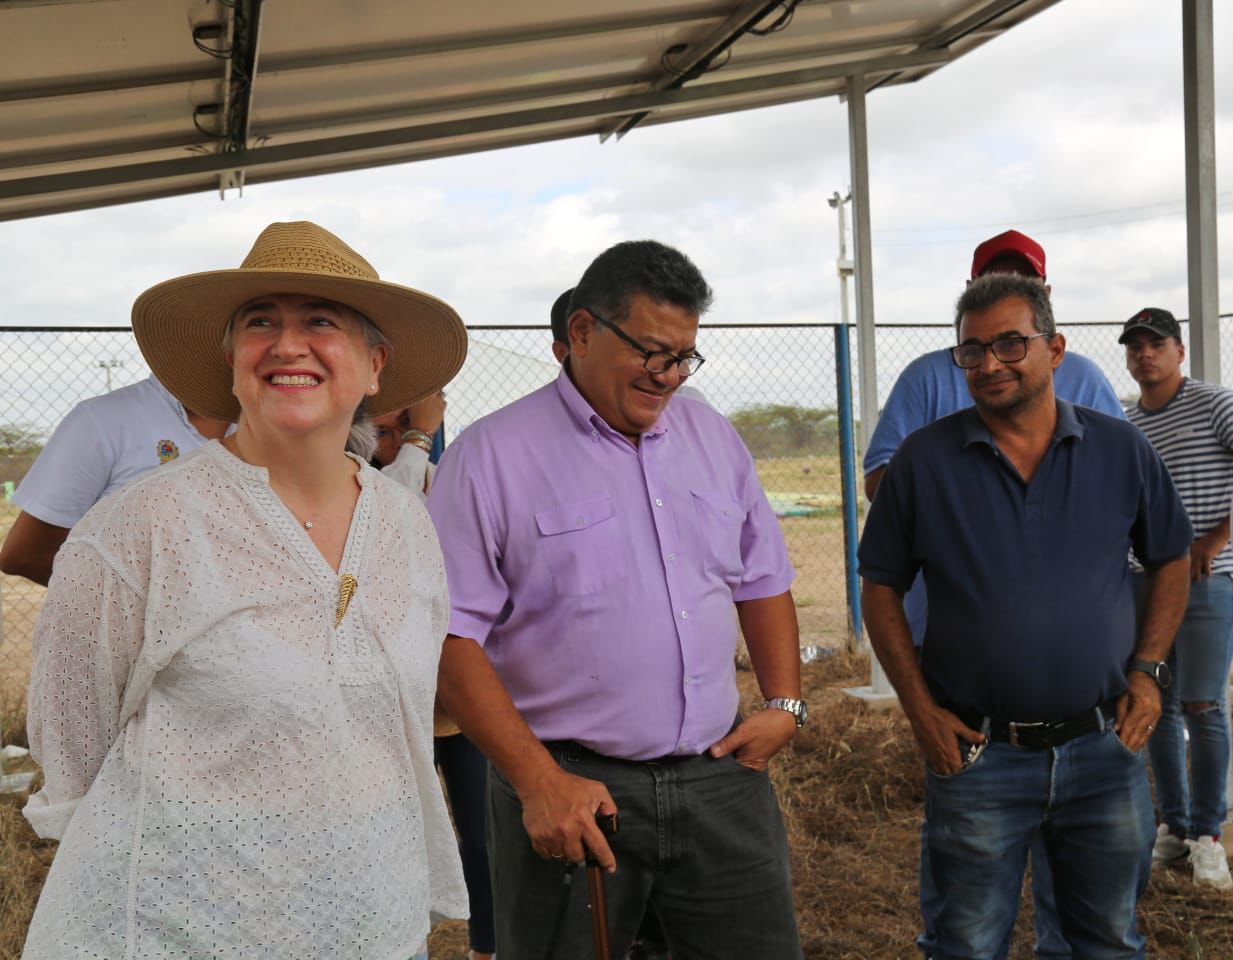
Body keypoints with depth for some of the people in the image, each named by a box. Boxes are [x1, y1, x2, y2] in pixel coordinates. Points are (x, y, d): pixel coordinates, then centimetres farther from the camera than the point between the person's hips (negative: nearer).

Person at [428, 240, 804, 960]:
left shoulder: (714, 438, 10)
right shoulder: (491, 456, -8)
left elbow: (763, 578, 19)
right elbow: (450, 636, -11)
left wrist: (785, 703, 6)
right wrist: (538, 780, -16)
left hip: (721, 774, 5)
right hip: (570, 787, -4)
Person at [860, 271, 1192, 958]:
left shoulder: (1121, 451, 0)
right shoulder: (924, 460, -5)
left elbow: (1172, 560, 13)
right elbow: (882, 588, 1)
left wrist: (1147, 668, 1)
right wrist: (921, 708, -6)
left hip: (1105, 747, 2)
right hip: (976, 752, -2)